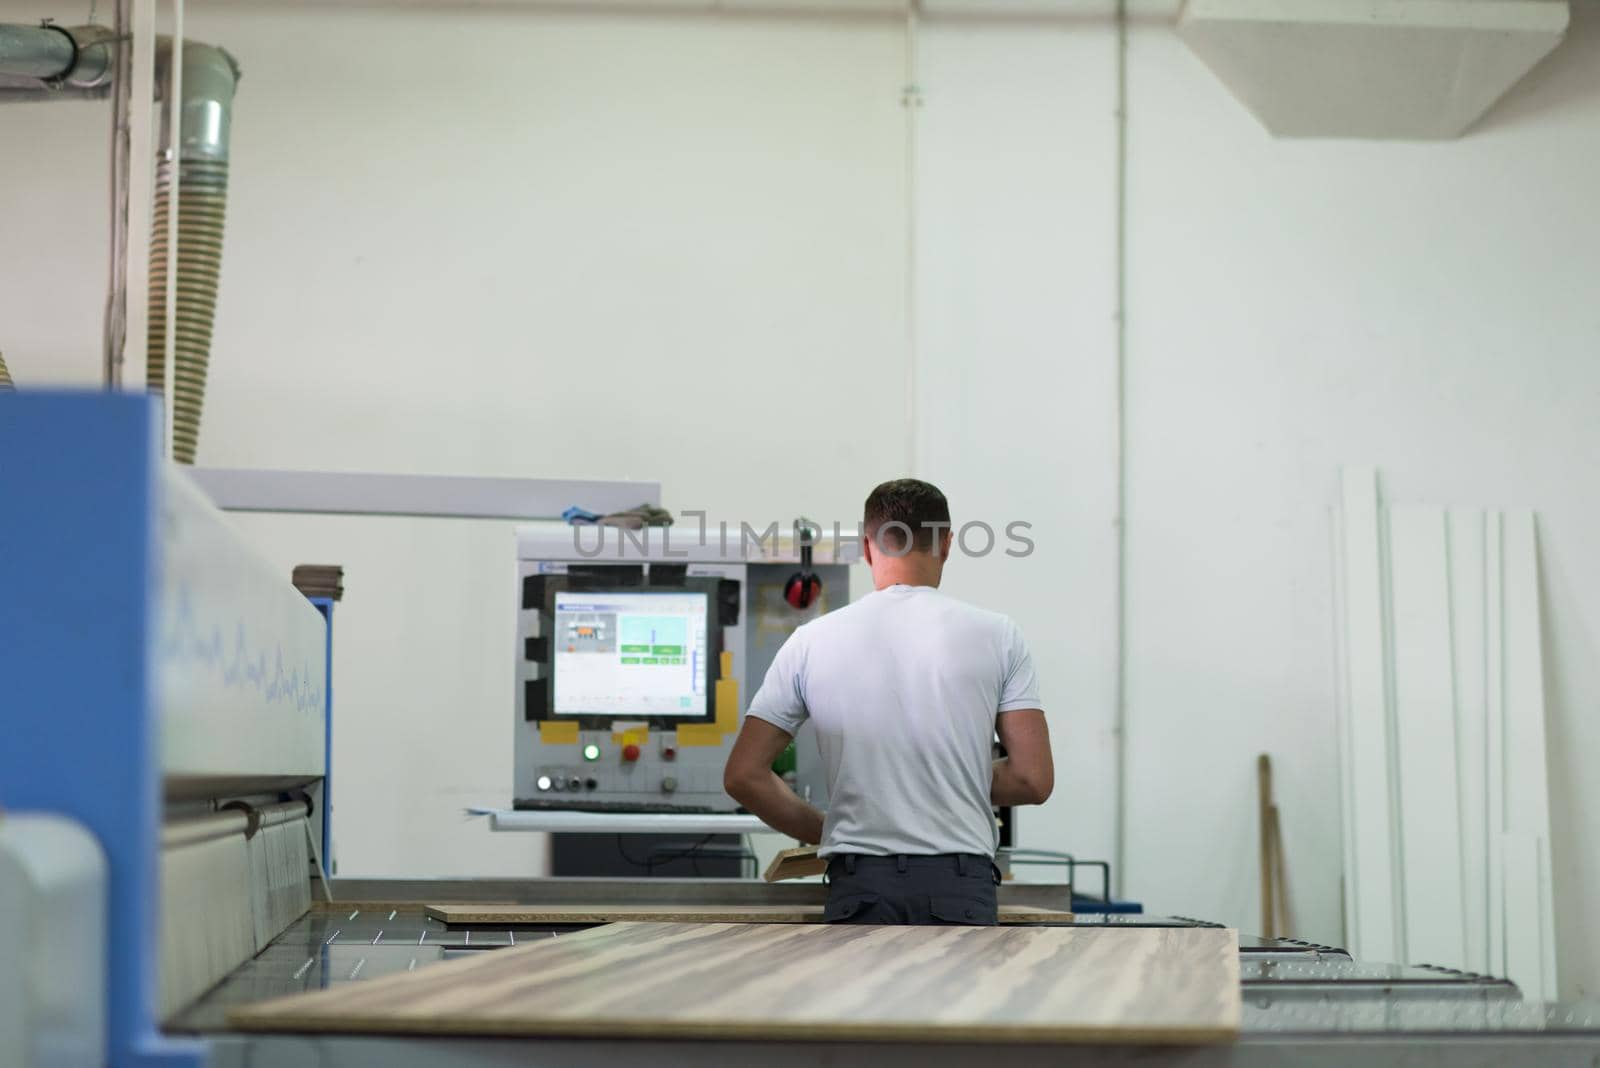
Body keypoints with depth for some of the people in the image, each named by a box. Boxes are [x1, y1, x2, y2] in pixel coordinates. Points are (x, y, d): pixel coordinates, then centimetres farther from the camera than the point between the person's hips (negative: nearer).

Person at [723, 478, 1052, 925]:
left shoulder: (813, 641, 2)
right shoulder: (995, 636, 0)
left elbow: (744, 775, 2)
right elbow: (1033, 779, -2)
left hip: (861, 886, 1)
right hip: (960, 887, -1)